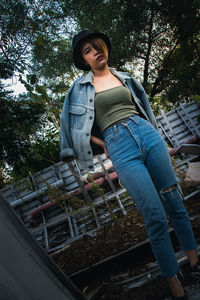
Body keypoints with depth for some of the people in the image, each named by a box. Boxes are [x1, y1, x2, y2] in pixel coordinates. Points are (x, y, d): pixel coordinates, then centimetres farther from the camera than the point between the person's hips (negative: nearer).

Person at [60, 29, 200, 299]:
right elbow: (75, 124, 10)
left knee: (175, 203, 7)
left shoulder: (125, 78, 18)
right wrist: (102, 144, 3)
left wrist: (151, 132, 16)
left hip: (148, 135, 4)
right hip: (120, 149, -4)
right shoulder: (81, 87, 9)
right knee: (156, 218, -6)